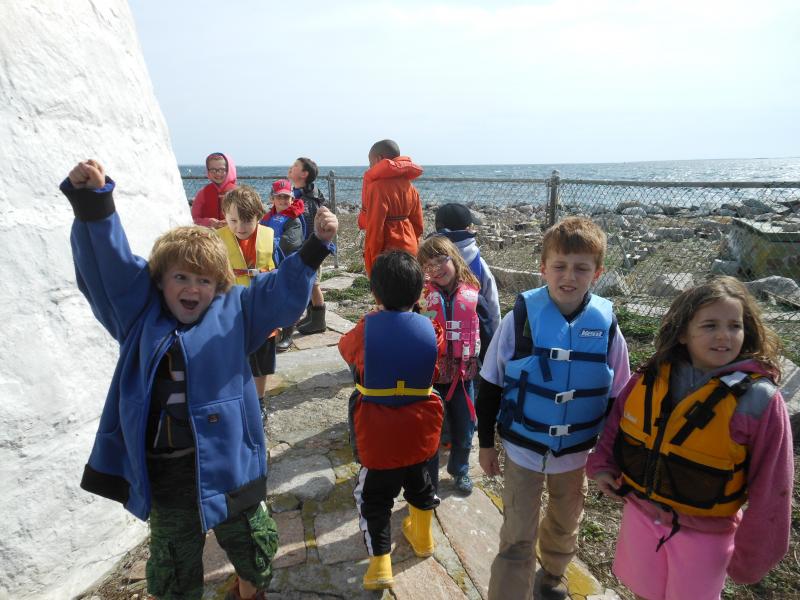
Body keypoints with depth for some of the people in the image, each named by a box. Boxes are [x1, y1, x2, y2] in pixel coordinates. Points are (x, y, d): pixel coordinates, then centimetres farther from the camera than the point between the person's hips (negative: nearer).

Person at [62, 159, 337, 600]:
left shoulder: (233, 312, -1)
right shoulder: (139, 312, 0)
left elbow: (282, 290, -4)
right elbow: (108, 260, -8)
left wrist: (316, 245, -15)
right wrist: (93, 199, -22)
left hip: (227, 461, 1)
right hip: (164, 472, 0)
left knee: (254, 548, 21)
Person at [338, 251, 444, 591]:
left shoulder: (366, 328, -17)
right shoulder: (429, 330, -10)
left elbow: (345, 348, 6)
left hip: (377, 436, -3)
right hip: (420, 431, 4)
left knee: (373, 497, 14)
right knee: (419, 483, 27)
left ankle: (380, 563, 12)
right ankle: (422, 538, 48)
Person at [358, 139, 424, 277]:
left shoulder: (377, 186, -15)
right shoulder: (409, 186, 9)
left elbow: (375, 227, -18)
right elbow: (417, 224, 11)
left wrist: (372, 260, -13)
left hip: (387, 252, -8)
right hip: (409, 250, 8)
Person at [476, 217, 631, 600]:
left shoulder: (607, 325, -12)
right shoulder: (520, 318, -18)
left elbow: (617, 397, 1)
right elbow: (490, 385, -7)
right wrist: (486, 443, -2)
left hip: (576, 452, 3)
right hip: (522, 449, -3)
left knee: (565, 525, 25)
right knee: (517, 539, 4)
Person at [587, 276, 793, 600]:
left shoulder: (759, 400, -21)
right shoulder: (650, 379, -11)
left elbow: (769, 491, -14)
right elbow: (617, 421, 7)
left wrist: (752, 557, -7)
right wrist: (602, 464, -5)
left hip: (703, 534, -3)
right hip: (640, 515, 3)